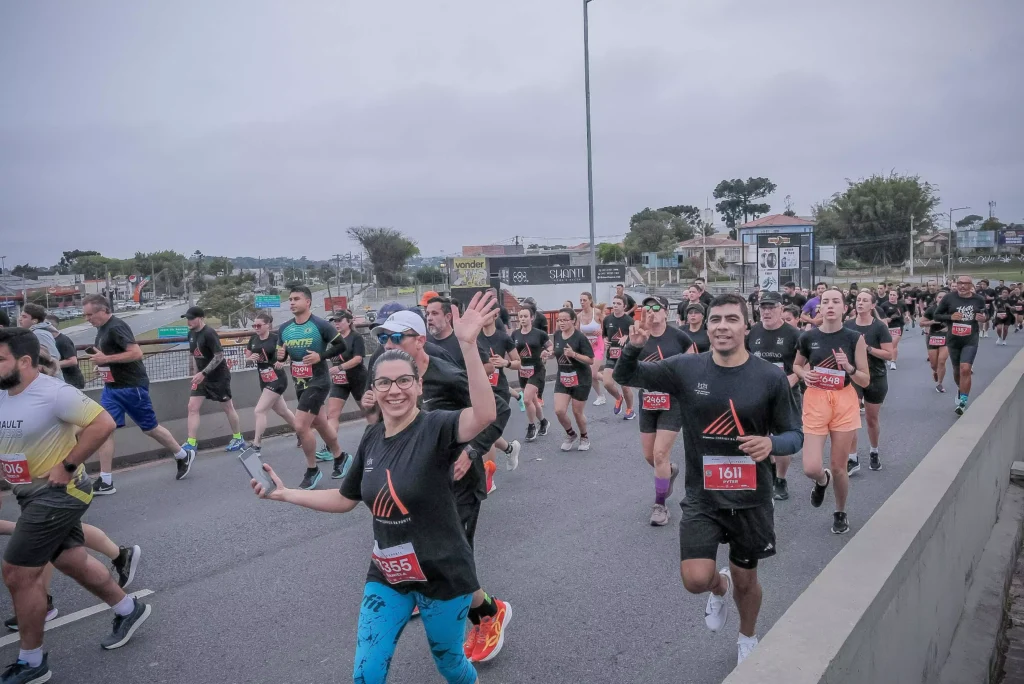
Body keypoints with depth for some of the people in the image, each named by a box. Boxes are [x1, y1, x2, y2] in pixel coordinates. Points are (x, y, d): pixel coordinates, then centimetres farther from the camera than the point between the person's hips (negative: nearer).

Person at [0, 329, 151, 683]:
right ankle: (128, 609, 38)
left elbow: (103, 424, -25)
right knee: (72, 560, 18)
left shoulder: (54, 393, -22)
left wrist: (67, 466, -22)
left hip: (57, 494, -8)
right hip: (33, 494, 8)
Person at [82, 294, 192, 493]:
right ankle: (106, 482, 4)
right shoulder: (102, 328, 11)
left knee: (150, 428, 4)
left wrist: (106, 359, -24)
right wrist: (100, 364, 8)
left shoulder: (116, 327, -18)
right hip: (111, 387, 9)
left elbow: (136, 353, -27)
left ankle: (183, 456, 25)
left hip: (132, 387, -9)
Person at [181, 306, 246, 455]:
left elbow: (219, 356, -24)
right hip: (201, 376, 7)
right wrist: (196, 373, 10)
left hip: (218, 377, -7)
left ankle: (238, 439, 21)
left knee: (228, 408, 6)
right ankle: (191, 444, 2)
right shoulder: (191, 334, 4)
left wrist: (203, 373, -25)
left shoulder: (209, 333, -20)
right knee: (192, 407, -2)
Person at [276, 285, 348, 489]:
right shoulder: (284, 329, 4)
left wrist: (320, 356, -20)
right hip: (299, 383, 7)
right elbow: (281, 356, 14)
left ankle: (312, 470, 6)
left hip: (318, 382, -7)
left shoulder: (320, 325, -13)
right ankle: (340, 457, 39)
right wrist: (280, 355, -9)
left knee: (300, 426, -13)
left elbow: (341, 345, -9)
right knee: (320, 424, 18)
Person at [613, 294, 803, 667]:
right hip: (702, 496, 0)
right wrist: (634, 347, -24)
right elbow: (624, 377, -2)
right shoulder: (685, 368, -10)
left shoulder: (771, 377, -12)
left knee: (745, 580, 17)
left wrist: (772, 443, -27)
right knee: (696, 578, -12)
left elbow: (795, 434, -3)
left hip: (750, 498, 0)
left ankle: (748, 638, 50)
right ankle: (720, 587, 28)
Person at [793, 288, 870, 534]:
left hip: (844, 403, 0)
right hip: (815, 401, 0)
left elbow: (865, 381, -1)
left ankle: (840, 513, 33)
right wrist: (804, 375, -7)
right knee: (811, 468, -9)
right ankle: (822, 480, 30)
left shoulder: (854, 338, -4)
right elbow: (797, 365, 15)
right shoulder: (808, 337, -3)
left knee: (839, 467, 7)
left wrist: (849, 367, -20)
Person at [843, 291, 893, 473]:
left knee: (872, 418, 13)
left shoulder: (880, 327, -10)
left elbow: (889, 354, -14)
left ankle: (874, 452, 36)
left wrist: (867, 347, -23)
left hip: (876, 378, -1)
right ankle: (853, 459, -2)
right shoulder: (847, 326, -3)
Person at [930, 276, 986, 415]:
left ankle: (963, 402, -9)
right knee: (957, 370, 16)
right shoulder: (949, 298, -7)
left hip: (970, 340, -1)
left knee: (965, 370, -15)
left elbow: (983, 314, 16)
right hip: (953, 340, 1)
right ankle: (961, 391, 45)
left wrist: (982, 318, -8)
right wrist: (950, 317, -19)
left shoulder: (979, 299, -2)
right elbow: (935, 315, -2)